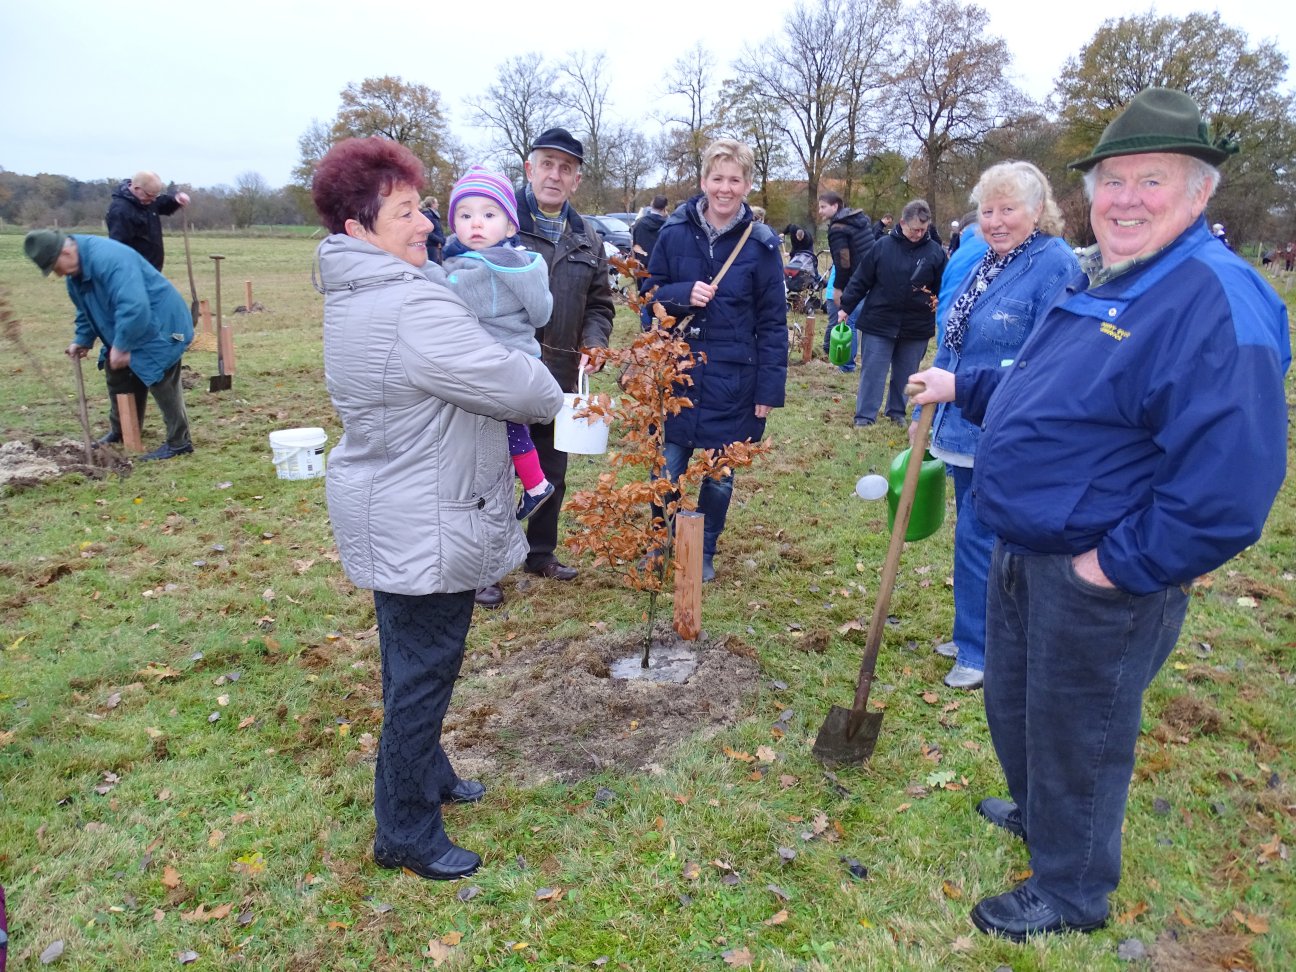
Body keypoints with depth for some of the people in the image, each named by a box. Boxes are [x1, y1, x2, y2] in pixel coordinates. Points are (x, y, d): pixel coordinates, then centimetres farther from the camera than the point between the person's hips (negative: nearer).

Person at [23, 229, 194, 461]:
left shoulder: (108, 259, -31)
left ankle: (178, 442, -1)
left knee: (161, 383, -10)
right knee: (116, 376, 18)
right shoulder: (75, 271, 3)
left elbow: (134, 309, -39)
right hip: (125, 331, 10)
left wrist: (120, 347, -31)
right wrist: (82, 340, 10)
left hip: (159, 326, -10)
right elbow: (86, 310, 20)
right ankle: (119, 431, 35)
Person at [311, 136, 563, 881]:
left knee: (413, 665, 24)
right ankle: (407, 834, 23)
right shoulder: (412, 305, -27)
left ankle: (428, 776, 45)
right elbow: (516, 384, -22)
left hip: (392, 519, 11)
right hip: (424, 530, -11)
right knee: (423, 674, 5)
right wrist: (553, 395, -1)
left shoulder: (357, 294, 8)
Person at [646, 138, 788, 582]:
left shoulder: (761, 243, -4)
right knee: (668, 469, 4)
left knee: (719, 475, 10)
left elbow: (773, 322, -2)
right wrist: (682, 295, -16)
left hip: (732, 379, 0)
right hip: (677, 372, 1)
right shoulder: (675, 232, -1)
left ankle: (704, 552, 31)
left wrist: (769, 388, -6)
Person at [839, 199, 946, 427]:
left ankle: (897, 412, 30)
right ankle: (864, 417, 9)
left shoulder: (935, 252, -2)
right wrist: (846, 307, 2)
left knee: (905, 375, 13)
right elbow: (861, 280, 1)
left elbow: (943, 288, 6)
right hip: (878, 322, -1)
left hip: (917, 327, 1)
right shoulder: (883, 246, -4)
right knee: (872, 372, 2)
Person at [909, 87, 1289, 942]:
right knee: (1012, 702, 27)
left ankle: (1070, 893, 37)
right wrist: (962, 386, 19)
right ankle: (1035, 811, 55)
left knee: (1077, 736, 11)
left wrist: (1118, 566, -26)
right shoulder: (1097, 283, 7)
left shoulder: (1216, 303, -24)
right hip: (1026, 553, 9)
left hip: (1103, 581, -9)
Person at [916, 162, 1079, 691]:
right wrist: (925, 414, 18)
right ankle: (976, 635, 33)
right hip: (963, 429, 8)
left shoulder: (1054, 266, -13)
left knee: (978, 539, -2)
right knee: (976, 536, 17)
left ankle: (980, 652, 15)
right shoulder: (983, 264, 12)